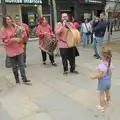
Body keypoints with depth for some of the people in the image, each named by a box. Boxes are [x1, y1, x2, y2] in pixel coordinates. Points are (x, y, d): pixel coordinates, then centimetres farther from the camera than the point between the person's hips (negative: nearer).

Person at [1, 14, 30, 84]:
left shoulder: (16, 26, 1)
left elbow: (23, 33, 9)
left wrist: (22, 36, -13)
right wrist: (14, 39, -24)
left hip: (19, 48, 3)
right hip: (11, 50, -2)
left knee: (21, 64, 4)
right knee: (14, 66, 10)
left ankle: (24, 79, 10)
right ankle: (17, 79, 27)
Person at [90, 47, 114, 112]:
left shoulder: (102, 65, -32)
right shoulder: (110, 63, -9)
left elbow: (100, 75, -30)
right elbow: (111, 72, 3)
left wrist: (93, 77, -16)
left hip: (103, 81, -7)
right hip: (109, 80, 7)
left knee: (102, 94, 9)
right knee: (108, 92, 28)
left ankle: (102, 107, 21)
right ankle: (107, 101, 53)